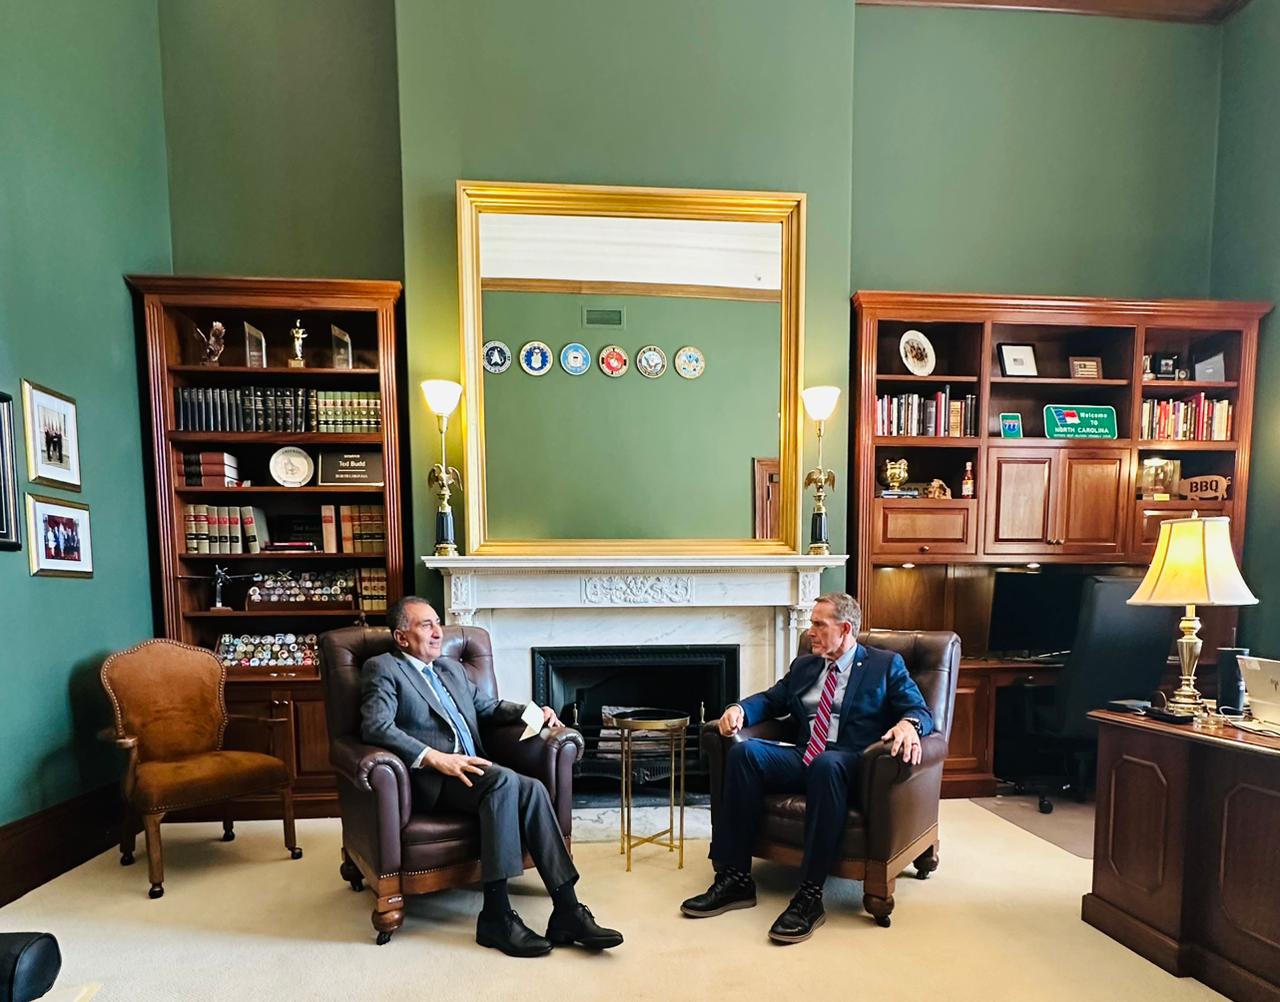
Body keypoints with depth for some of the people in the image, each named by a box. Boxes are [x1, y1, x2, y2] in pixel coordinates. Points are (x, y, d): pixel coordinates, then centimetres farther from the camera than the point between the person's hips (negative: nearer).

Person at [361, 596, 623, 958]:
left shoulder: (452, 668, 25)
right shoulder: (383, 668, 3)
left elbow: (489, 707, 29)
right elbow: (375, 725, -13)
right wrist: (433, 757, -24)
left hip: (470, 770, 6)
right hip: (430, 779, -6)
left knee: (532, 789, -22)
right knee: (504, 780, -31)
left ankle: (567, 911, -21)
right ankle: (496, 916, -24)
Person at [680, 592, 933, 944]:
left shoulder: (886, 664, 8)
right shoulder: (804, 665, 22)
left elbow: (921, 711, 0)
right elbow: (771, 700, 22)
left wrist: (908, 724, -25)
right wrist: (739, 709, 0)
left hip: (851, 764, -4)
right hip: (802, 758, 5)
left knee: (826, 764, -39)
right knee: (744, 751, -23)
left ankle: (810, 895, -31)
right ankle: (735, 878, -19)